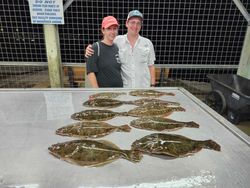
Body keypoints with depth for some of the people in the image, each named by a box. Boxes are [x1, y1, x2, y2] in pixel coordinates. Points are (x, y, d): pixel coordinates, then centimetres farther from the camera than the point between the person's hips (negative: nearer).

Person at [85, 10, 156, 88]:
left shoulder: (148, 43, 3)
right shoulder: (117, 41, -1)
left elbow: (151, 66, 6)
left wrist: (152, 85, 3)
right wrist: (89, 49, -15)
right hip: (123, 87, -1)